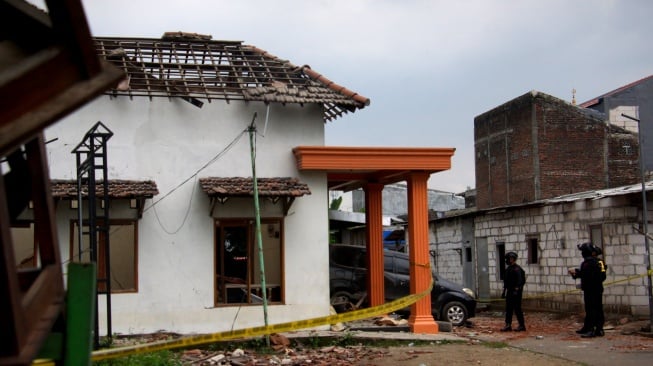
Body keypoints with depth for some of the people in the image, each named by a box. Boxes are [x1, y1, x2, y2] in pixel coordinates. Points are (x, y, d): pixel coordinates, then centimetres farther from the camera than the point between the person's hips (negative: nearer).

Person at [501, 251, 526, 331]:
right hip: (510, 291, 10)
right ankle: (508, 325, 11)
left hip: (516, 291, -10)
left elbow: (520, 280, -23)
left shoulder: (517, 268, -15)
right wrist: (504, 291, 21)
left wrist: (516, 290, -28)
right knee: (508, 309, 8)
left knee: (517, 308, -5)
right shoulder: (509, 268, 15)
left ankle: (522, 325, 2)